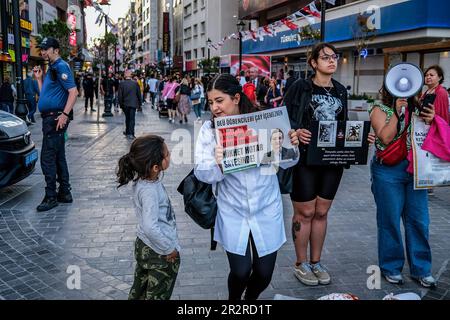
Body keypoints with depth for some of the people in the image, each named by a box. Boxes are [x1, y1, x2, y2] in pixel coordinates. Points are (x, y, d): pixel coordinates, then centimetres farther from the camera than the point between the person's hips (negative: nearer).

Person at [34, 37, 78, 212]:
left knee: (47, 158, -8)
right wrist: (39, 78, 14)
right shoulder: (51, 68, 19)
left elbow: (73, 92, -22)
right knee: (58, 157, 13)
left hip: (55, 118, -10)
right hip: (50, 118, 10)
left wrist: (64, 115, -26)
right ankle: (64, 193, 21)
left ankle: (51, 197, -2)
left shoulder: (61, 66, -11)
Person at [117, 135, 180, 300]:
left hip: (145, 247, 8)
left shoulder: (143, 177, -7)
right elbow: (150, 227, -38)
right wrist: (169, 249, -27)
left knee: (138, 292, 26)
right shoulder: (149, 191, -33)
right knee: (157, 296, 13)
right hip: (160, 254, -8)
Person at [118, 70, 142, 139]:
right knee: (132, 118, -1)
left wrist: (121, 104, 6)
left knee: (127, 118, 18)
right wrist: (140, 102, 11)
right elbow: (139, 94, -1)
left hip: (125, 104, 1)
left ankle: (127, 132, 27)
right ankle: (130, 133, -8)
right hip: (133, 103, -1)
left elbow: (119, 95, -5)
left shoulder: (122, 83, -7)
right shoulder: (135, 83, -7)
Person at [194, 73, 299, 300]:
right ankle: (234, 299, 33)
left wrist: (292, 147, -20)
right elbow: (201, 173, -11)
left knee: (264, 272, 8)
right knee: (240, 272, -2)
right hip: (233, 213, 0)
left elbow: (284, 162, 1)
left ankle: (251, 298, 43)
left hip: (266, 209, 1)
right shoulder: (209, 129, -7)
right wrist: (217, 164, -32)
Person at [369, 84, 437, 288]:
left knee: (419, 221, 6)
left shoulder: (416, 108, 10)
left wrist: (430, 121, -9)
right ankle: (391, 267, 20)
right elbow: (385, 138, -13)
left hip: (415, 170, 4)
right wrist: (397, 112, -14)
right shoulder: (380, 109, 0)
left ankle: (421, 269, 20)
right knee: (390, 220, 5)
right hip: (388, 170, -4)